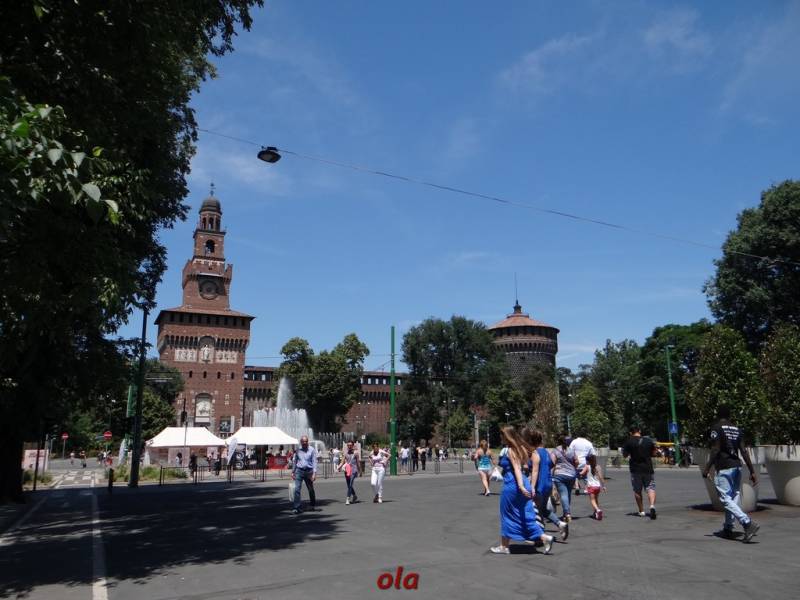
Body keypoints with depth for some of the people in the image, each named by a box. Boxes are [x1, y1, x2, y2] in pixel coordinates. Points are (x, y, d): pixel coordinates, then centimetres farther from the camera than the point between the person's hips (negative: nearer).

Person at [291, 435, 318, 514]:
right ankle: (296, 508, -8)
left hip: (308, 471, -1)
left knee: (311, 489, 13)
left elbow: (314, 461, -6)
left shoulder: (312, 449, -4)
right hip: (299, 471, 1)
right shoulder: (297, 450, 3)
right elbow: (294, 461, 12)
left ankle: (312, 505, 33)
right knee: (297, 489, -10)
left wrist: (314, 473, -13)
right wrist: (293, 472, 11)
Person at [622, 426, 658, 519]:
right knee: (651, 488, 4)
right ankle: (652, 505, -20)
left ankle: (641, 511, 13)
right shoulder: (649, 441, 2)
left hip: (635, 469, -1)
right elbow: (654, 453, 12)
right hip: (648, 468, 1)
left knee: (637, 490, 10)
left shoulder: (629, 442, -7)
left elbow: (625, 455, 0)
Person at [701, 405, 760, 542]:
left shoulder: (717, 428, -7)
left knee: (726, 499, -6)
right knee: (733, 498, 12)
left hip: (723, 469, -7)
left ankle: (748, 523, -21)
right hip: (737, 467, 7)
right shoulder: (737, 430, 12)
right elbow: (744, 451, 7)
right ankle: (728, 529, 19)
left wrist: (707, 468, -7)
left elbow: (715, 450, -13)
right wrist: (752, 471, 8)